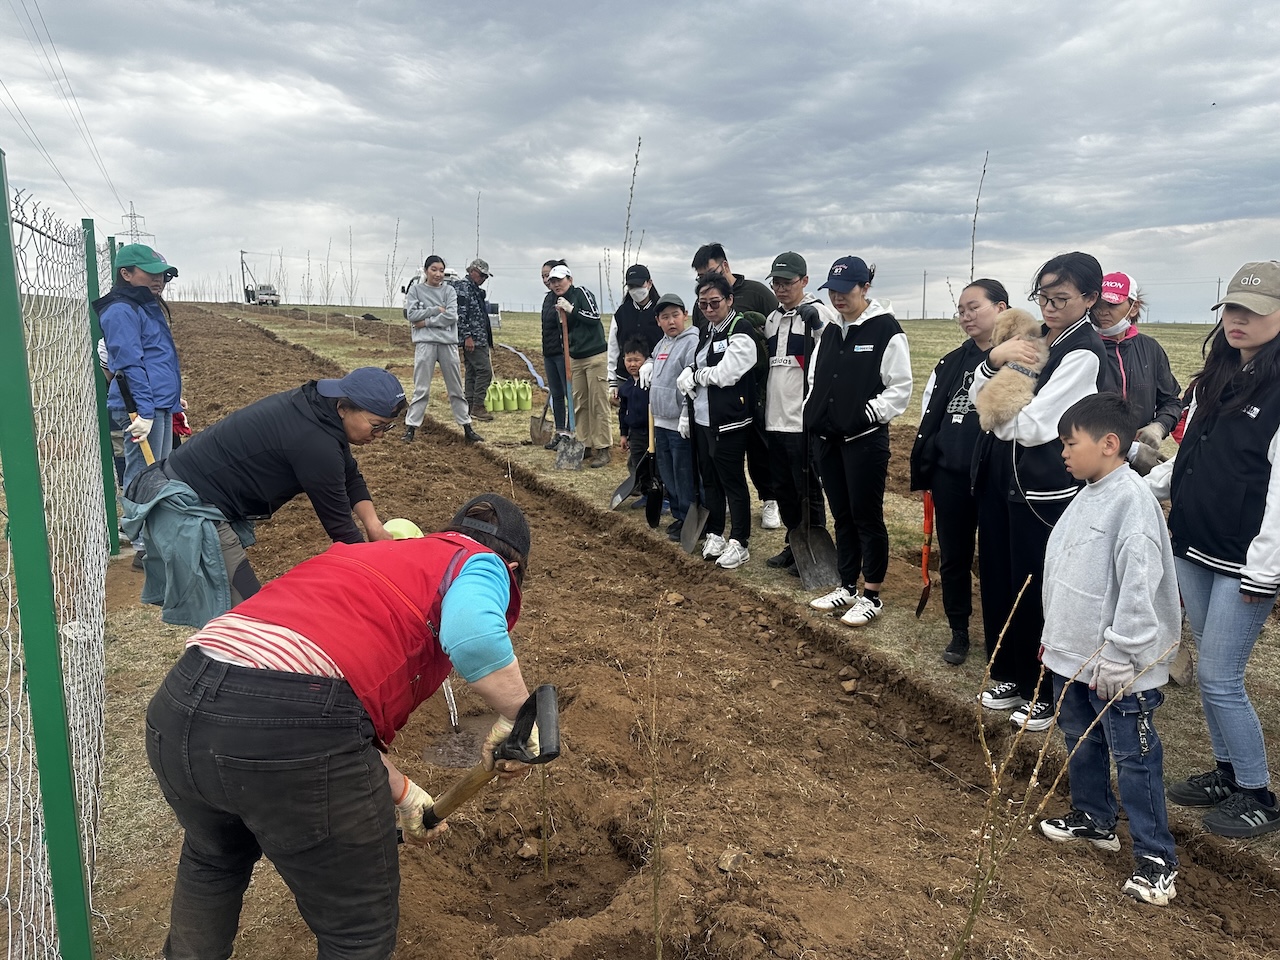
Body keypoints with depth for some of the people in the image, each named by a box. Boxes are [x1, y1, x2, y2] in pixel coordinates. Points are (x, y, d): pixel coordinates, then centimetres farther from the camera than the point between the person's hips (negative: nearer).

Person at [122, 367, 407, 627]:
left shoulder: (315, 405, 1)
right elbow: (337, 522, -18)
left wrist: (373, 524, -3)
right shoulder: (314, 442, -27)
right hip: (186, 509, -10)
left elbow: (349, 475, 11)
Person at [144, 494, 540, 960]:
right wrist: (517, 716, 0)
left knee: (212, 859, 40)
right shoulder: (479, 563, 10)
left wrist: (401, 793, 36)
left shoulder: (366, 555, 31)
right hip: (292, 730, -7)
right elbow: (474, 635, -16)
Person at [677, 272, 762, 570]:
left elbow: (724, 375, -21)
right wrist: (688, 414, 6)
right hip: (702, 420, 8)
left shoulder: (741, 333, -12)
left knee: (733, 483, 1)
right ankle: (714, 534, 30)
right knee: (710, 480, 16)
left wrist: (695, 375, -5)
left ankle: (739, 543, 12)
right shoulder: (706, 333, 15)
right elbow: (690, 377, 17)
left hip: (729, 422, -8)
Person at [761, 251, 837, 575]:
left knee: (808, 491, 1)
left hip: (804, 422, -8)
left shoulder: (819, 314, -8)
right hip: (774, 421, 8)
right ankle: (793, 545, 30)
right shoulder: (771, 319, 16)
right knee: (782, 489, 16)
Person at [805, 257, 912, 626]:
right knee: (841, 516, 15)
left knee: (867, 516, 1)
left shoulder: (886, 329, -8)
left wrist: (866, 415, -15)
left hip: (865, 439, -7)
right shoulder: (830, 331, 13)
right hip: (826, 439, 7)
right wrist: (813, 412, 6)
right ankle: (847, 587, 27)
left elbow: (901, 388, -10)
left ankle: (872, 596, 13)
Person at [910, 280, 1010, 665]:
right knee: (953, 557, 13)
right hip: (950, 477, 5)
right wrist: (923, 470, 9)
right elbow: (929, 417, 11)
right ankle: (959, 632, 29)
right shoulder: (951, 363, 10)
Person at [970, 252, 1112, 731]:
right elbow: (978, 400, 5)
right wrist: (994, 359, -13)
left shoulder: (1084, 352, -14)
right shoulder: (1033, 338, 9)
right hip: (999, 476, 7)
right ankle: (1011, 675, 34)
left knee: (1038, 591, 4)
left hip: (1044, 489, -7)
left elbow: (1030, 427, -20)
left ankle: (1047, 693, 23)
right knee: (998, 580, 15)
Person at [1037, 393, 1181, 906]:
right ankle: (1093, 818, 40)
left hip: (1118, 668, -9)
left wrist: (1119, 657, -23)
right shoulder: (1087, 496, 8)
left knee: (1134, 757, 2)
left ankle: (1155, 857, 16)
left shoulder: (1131, 499, -21)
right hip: (1073, 654, 9)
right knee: (1081, 741, 22)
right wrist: (1054, 635, 19)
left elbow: (1139, 584, -25)